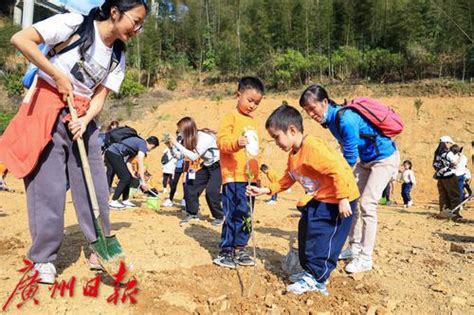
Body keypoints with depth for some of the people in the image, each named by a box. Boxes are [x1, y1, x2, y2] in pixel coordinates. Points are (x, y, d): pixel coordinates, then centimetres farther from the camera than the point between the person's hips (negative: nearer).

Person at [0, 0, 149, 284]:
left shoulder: (118, 58, 3)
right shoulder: (73, 24, -13)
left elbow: (99, 97, 1)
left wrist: (85, 120, -17)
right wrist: (58, 75, -18)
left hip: (83, 116, 6)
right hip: (47, 108, -5)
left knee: (95, 183, 3)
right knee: (49, 184, -5)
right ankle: (44, 258, 9)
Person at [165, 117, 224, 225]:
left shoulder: (205, 137, -30)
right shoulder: (190, 139, -7)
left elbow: (194, 156, -35)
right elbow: (180, 155, 3)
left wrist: (177, 144, -33)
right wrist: (171, 147, -14)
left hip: (218, 166, -7)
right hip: (205, 166, 8)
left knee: (211, 191, -17)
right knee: (190, 187, 0)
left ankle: (219, 217, 5)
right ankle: (192, 214, 16)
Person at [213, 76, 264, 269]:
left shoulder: (252, 122, 21)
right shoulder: (231, 117, -3)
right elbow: (221, 141, -17)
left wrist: (257, 174, 26)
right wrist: (236, 143, -37)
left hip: (250, 177, 8)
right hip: (233, 176, -8)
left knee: (246, 215, 10)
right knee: (235, 214, -9)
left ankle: (239, 248, 21)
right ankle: (225, 251, 2)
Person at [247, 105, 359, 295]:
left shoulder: (313, 148, -26)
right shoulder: (293, 154, 6)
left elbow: (338, 170, -30)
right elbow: (287, 179, 16)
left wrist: (343, 200, -29)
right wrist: (266, 190, 8)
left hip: (338, 200, -10)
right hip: (321, 198, 10)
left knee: (321, 234, -8)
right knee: (306, 229, 13)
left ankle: (316, 279, 4)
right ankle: (310, 271, 26)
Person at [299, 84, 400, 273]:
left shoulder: (345, 119, -31)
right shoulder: (331, 119, -4)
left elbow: (350, 157, -25)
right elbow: (349, 153, 3)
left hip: (385, 158, -9)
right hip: (366, 159, 9)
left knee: (367, 204, -12)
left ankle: (365, 258, -4)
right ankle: (355, 247, 20)